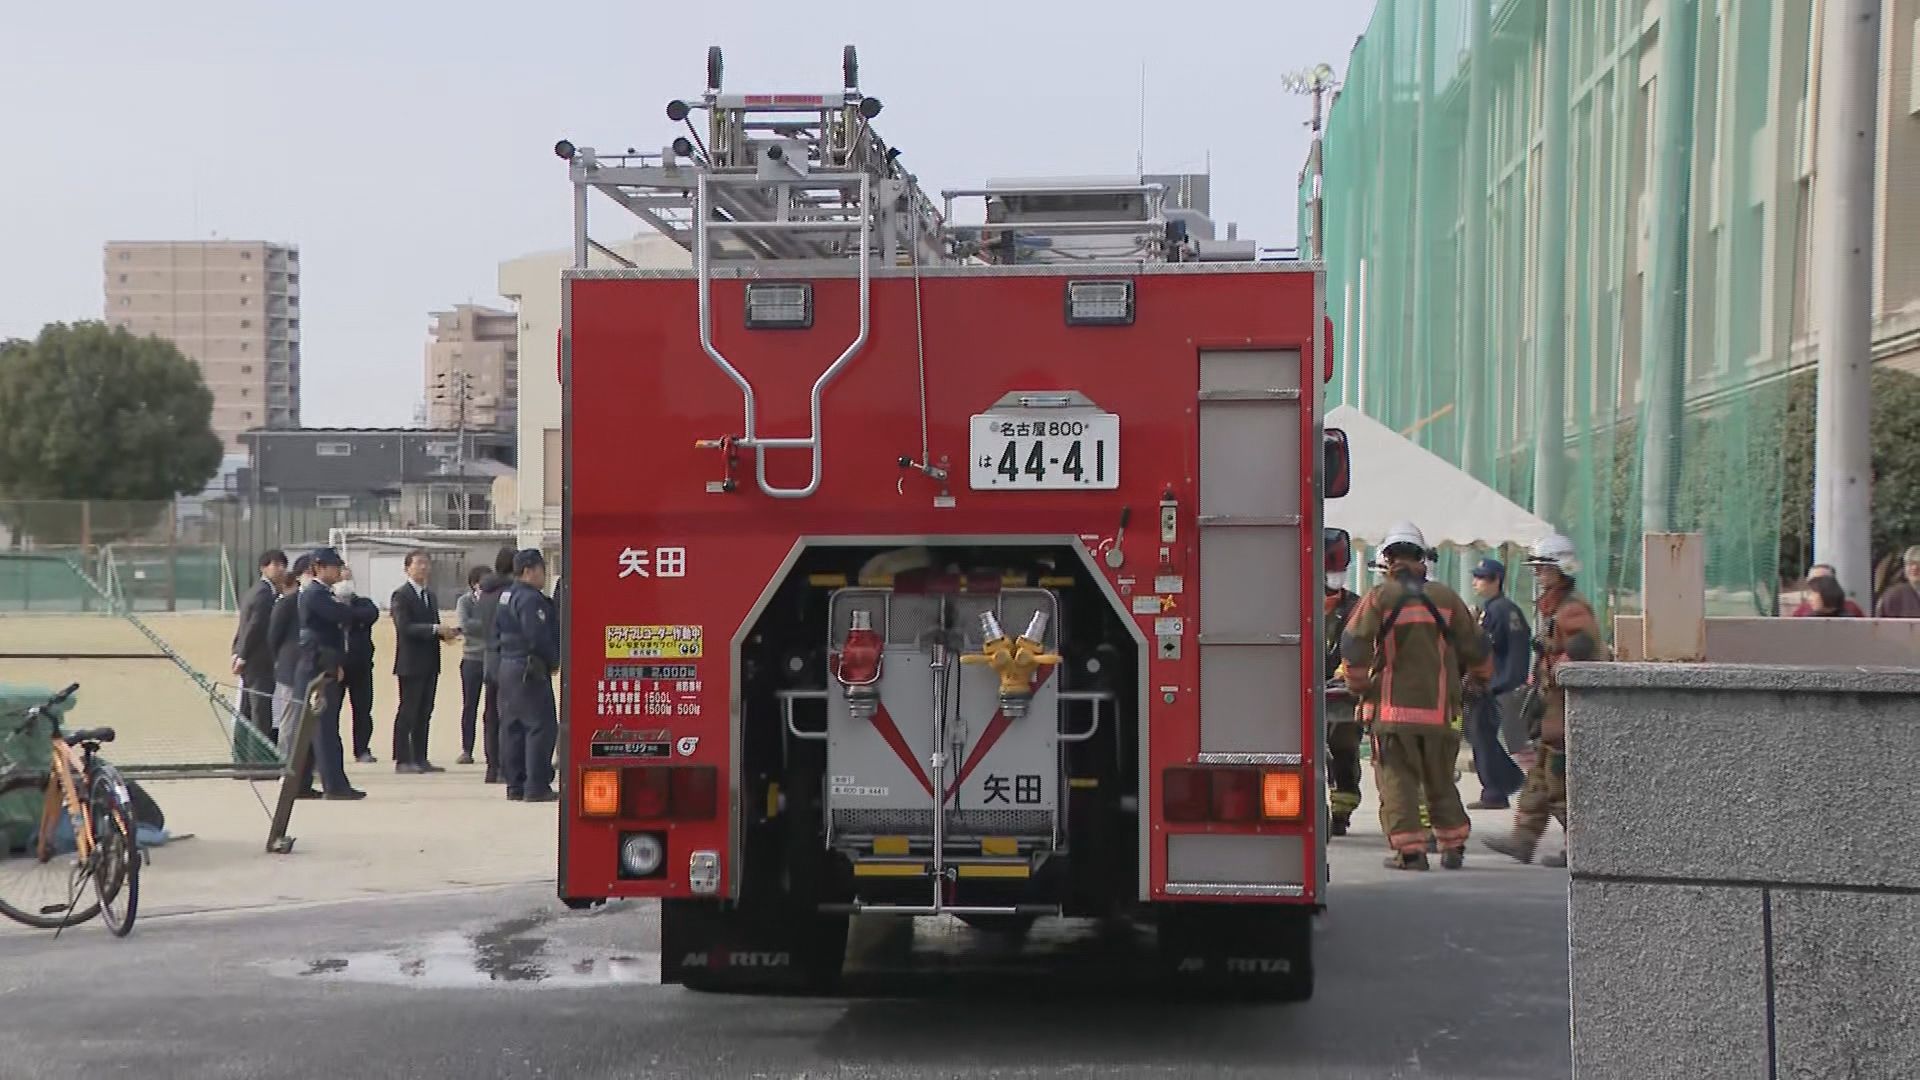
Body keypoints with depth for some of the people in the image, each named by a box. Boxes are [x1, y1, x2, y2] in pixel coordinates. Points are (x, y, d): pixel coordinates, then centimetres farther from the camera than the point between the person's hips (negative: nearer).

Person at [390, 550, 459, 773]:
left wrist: (446, 632, -1)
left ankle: (420, 758, 12)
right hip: (411, 663, -8)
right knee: (407, 711, -5)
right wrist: (436, 629, -24)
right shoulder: (401, 595, -8)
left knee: (424, 713, 8)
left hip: (429, 663, 8)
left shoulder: (430, 596, 18)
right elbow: (405, 627, -18)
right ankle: (402, 760, -2)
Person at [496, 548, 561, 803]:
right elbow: (538, 637, -23)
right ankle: (536, 786, -10)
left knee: (512, 726, 12)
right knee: (541, 726, -8)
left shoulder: (507, 596, 15)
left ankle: (515, 785, 16)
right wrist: (553, 661, -8)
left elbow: (497, 628, 21)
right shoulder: (530, 599, -16)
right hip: (529, 669, -10)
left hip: (506, 665, 11)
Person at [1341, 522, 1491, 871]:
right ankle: (1453, 847, 19)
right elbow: (1474, 649, 12)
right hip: (1439, 708, 3)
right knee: (1441, 780, 15)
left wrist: (1359, 686, 5)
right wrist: (1479, 678, 31)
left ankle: (1409, 850, -7)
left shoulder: (1379, 597, -4)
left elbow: (1353, 645, -10)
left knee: (1397, 779, 0)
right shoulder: (1446, 598, 6)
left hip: (1394, 708, -3)